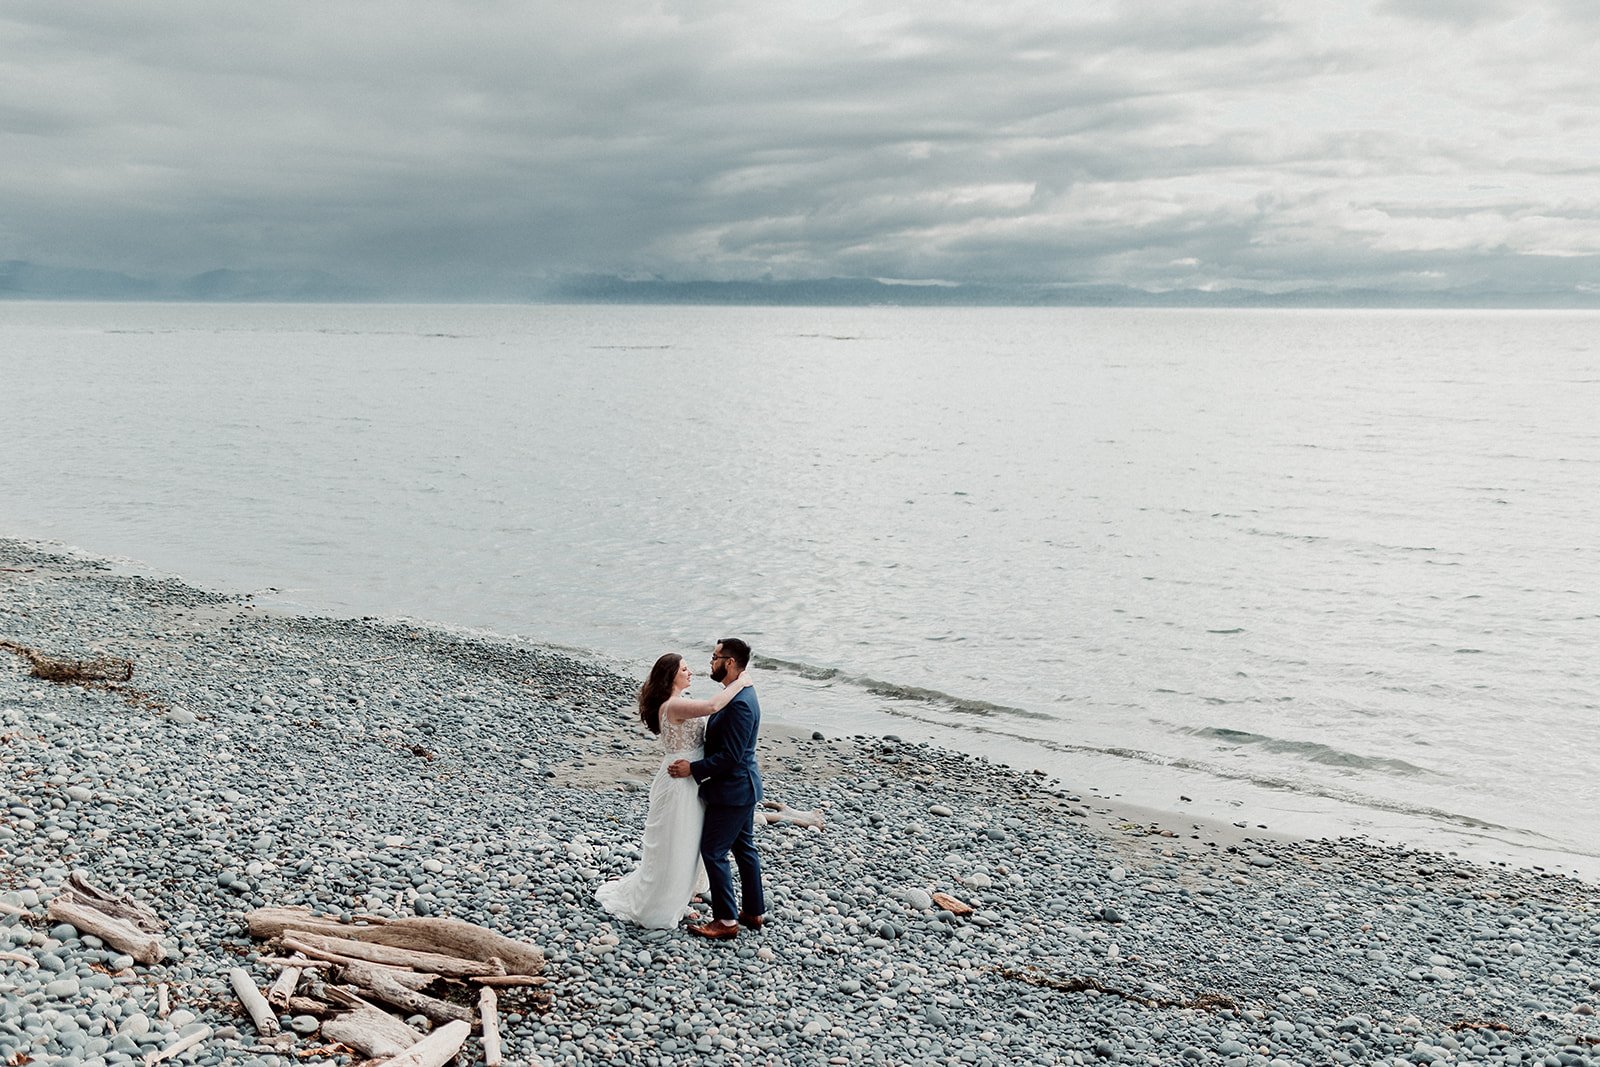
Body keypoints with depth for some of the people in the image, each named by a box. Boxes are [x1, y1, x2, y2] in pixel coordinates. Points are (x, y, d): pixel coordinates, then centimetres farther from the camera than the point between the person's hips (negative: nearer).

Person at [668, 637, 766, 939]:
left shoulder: (739, 704, -27)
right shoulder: (741, 694, 6)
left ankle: (725, 921, 10)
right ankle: (754, 912, 29)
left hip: (732, 791, -10)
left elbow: (730, 757, -26)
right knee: (744, 848, 18)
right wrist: (697, 763, 11)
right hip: (744, 787, 10)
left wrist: (693, 768, -19)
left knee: (713, 852, 1)